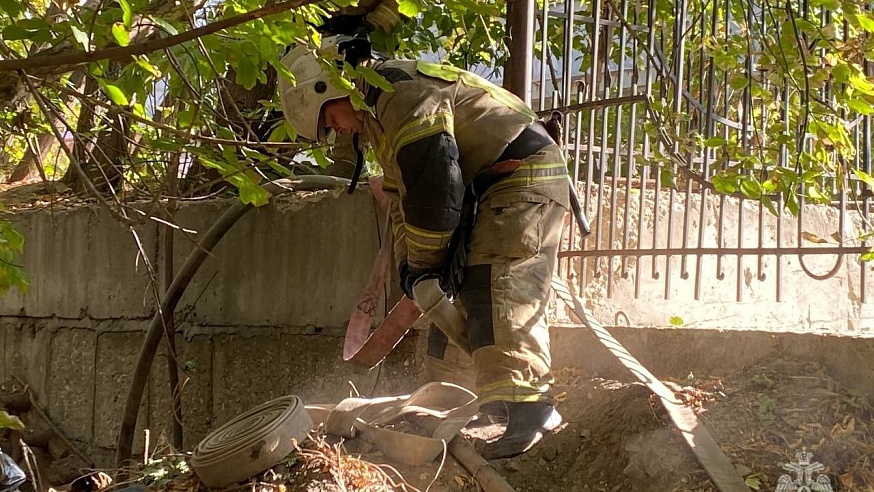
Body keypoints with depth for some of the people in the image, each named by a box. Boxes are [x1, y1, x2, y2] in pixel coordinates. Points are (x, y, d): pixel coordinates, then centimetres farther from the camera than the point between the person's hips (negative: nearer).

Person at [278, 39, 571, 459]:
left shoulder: (401, 91, -18)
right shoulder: (379, 118, 18)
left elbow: (435, 180, -22)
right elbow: (402, 199, 18)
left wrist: (425, 263, -12)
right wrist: (410, 266, 4)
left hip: (525, 175, -11)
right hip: (492, 193, 11)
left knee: (502, 291, -22)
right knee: (474, 290, 9)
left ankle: (529, 404, -30)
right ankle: (497, 393, 13)